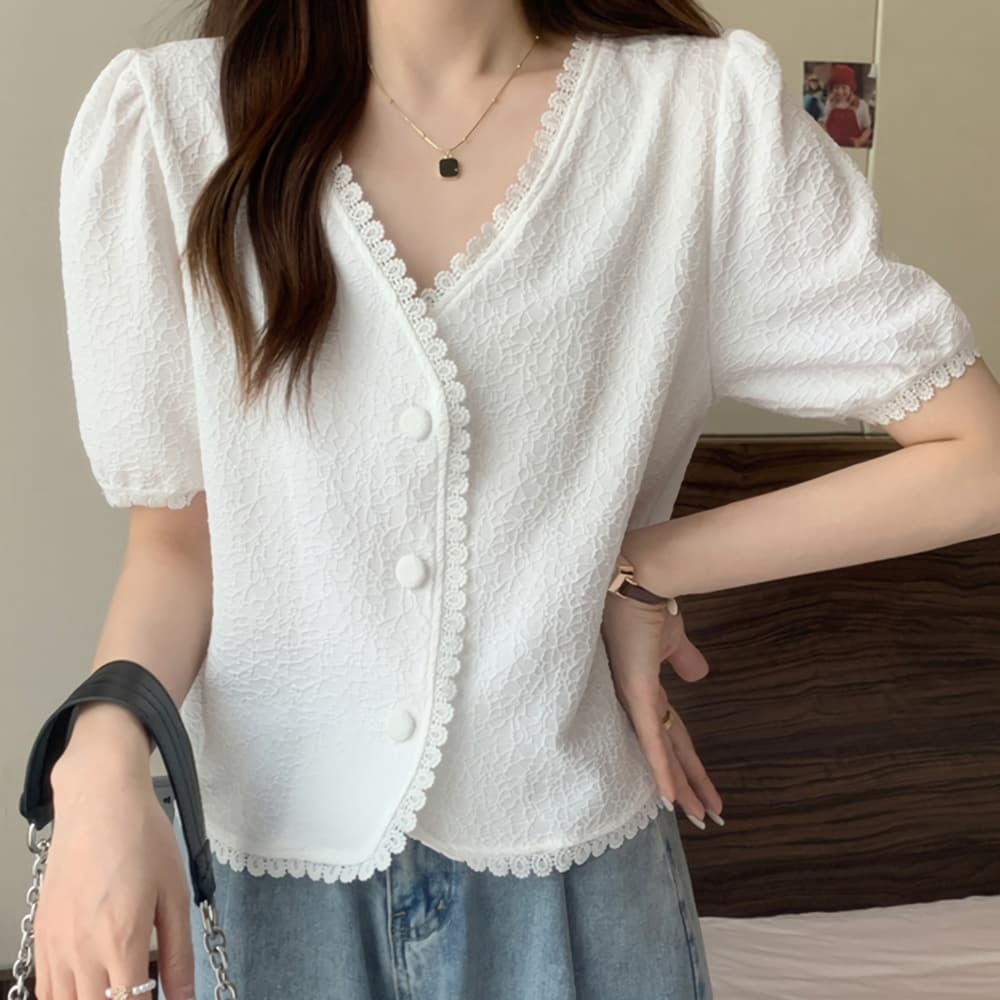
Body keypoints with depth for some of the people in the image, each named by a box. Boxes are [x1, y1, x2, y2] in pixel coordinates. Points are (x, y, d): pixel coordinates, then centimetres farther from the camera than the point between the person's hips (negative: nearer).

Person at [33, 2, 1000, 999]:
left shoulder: (708, 109, -10)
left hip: (568, 860, 0)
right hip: (265, 855, 1)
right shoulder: (160, 116, -8)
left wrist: (642, 570, -9)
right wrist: (104, 756, -21)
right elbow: (176, 535, -4)